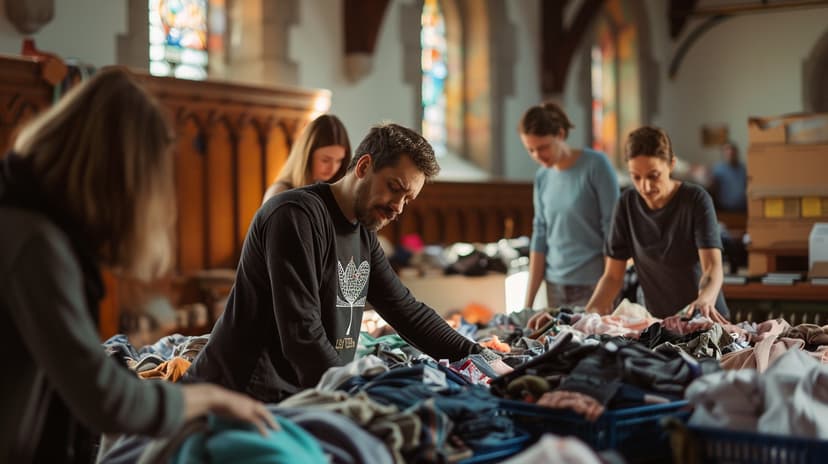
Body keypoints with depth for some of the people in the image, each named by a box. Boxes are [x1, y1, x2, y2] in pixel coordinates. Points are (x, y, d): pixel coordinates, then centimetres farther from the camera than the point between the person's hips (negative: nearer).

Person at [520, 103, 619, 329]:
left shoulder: (595, 165, -8)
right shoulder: (542, 177, 7)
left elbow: (612, 229, -8)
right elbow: (540, 236, 9)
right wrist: (528, 301, 6)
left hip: (593, 286, -5)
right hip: (556, 287, 5)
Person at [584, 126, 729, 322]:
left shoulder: (696, 200, -10)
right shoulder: (627, 204, -2)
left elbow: (713, 267, -19)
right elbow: (613, 275, 1)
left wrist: (705, 300, -40)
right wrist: (589, 313, -17)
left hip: (703, 320, -3)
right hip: (657, 320, 3)